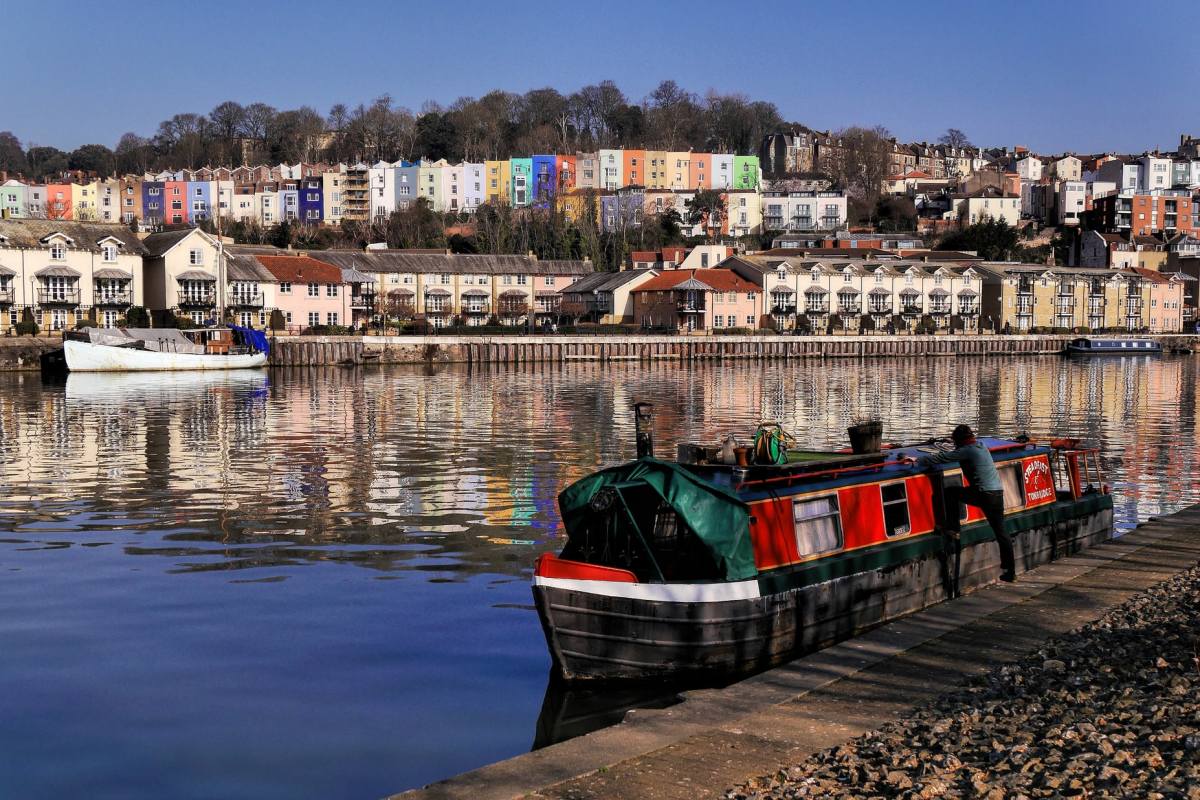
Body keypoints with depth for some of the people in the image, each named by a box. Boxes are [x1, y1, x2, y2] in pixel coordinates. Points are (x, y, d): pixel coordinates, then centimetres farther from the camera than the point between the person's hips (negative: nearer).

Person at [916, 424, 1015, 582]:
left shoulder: (965, 451, -5)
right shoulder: (982, 447, 18)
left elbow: (941, 458, -6)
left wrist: (917, 461, 1)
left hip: (983, 494, -7)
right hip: (998, 492, 7)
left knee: (949, 492, 10)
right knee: (1001, 531, 9)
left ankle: (953, 527, 12)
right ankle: (1010, 571, 7)